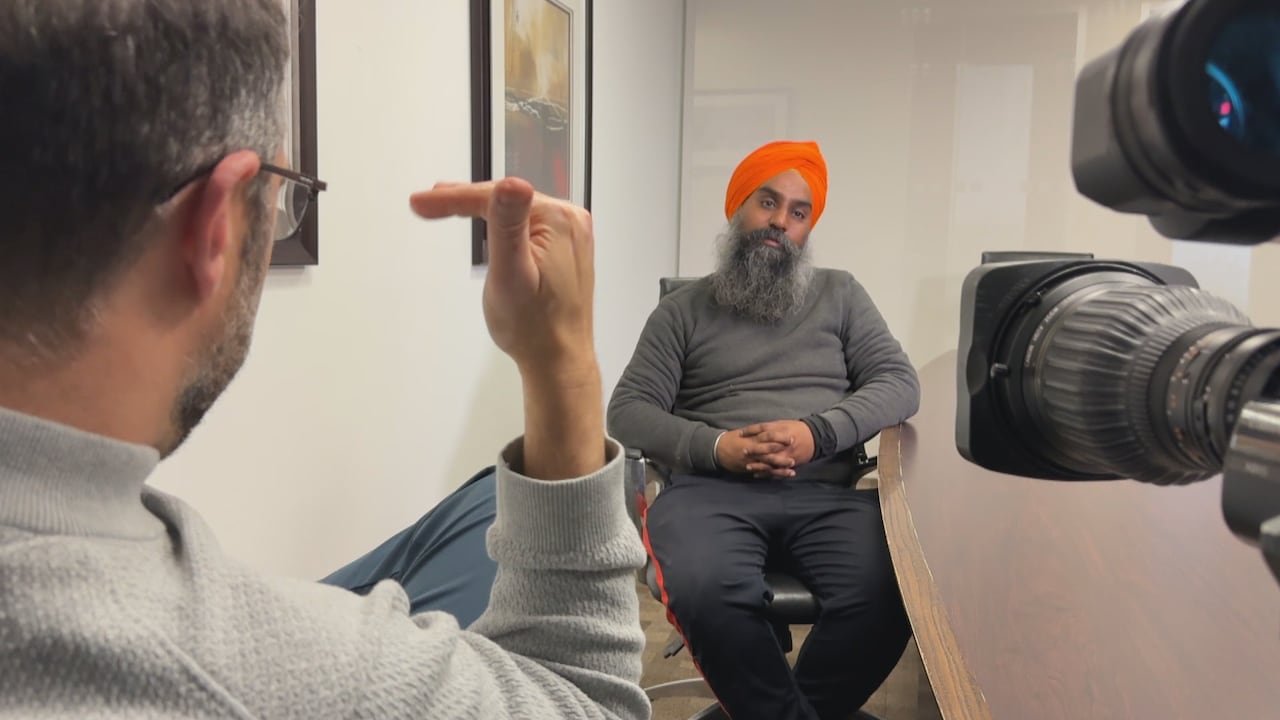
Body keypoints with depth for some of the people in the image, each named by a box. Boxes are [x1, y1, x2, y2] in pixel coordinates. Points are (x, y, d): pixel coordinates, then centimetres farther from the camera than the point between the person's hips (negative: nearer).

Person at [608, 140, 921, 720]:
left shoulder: (839, 294, 19)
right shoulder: (684, 309, 14)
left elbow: (898, 383, 9)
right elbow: (628, 412, 7)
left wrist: (818, 433, -10)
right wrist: (715, 447, -12)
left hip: (822, 491, 2)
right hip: (711, 489, -1)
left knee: (886, 595, -29)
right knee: (705, 595, -35)